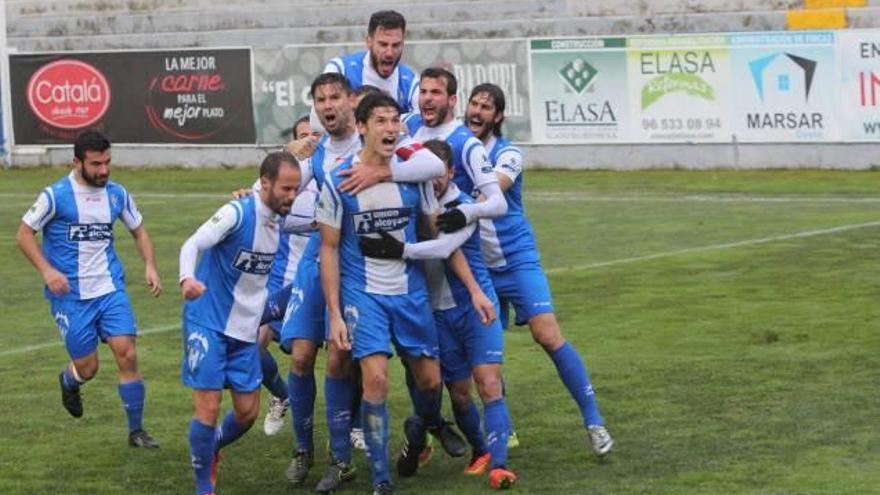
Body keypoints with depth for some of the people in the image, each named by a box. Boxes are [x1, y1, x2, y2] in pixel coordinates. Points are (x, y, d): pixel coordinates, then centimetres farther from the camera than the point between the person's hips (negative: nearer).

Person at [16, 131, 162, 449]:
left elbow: (138, 230, 17)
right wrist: (46, 270, -17)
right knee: (88, 368, 0)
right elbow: (24, 234, -3)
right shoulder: (55, 196, -10)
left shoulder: (116, 194, 3)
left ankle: (136, 431, 1)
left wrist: (149, 265, 0)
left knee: (127, 354, -11)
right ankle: (68, 383, 39)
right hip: (70, 296, -3)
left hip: (110, 290, 3)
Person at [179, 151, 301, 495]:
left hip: (245, 330, 7)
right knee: (208, 407, -10)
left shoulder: (281, 221, 3)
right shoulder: (237, 213, -17)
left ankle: (211, 448, 36)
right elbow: (192, 245, -29)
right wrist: (188, 278, -48)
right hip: (208, 322, -7)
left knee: (247, 412, 7)